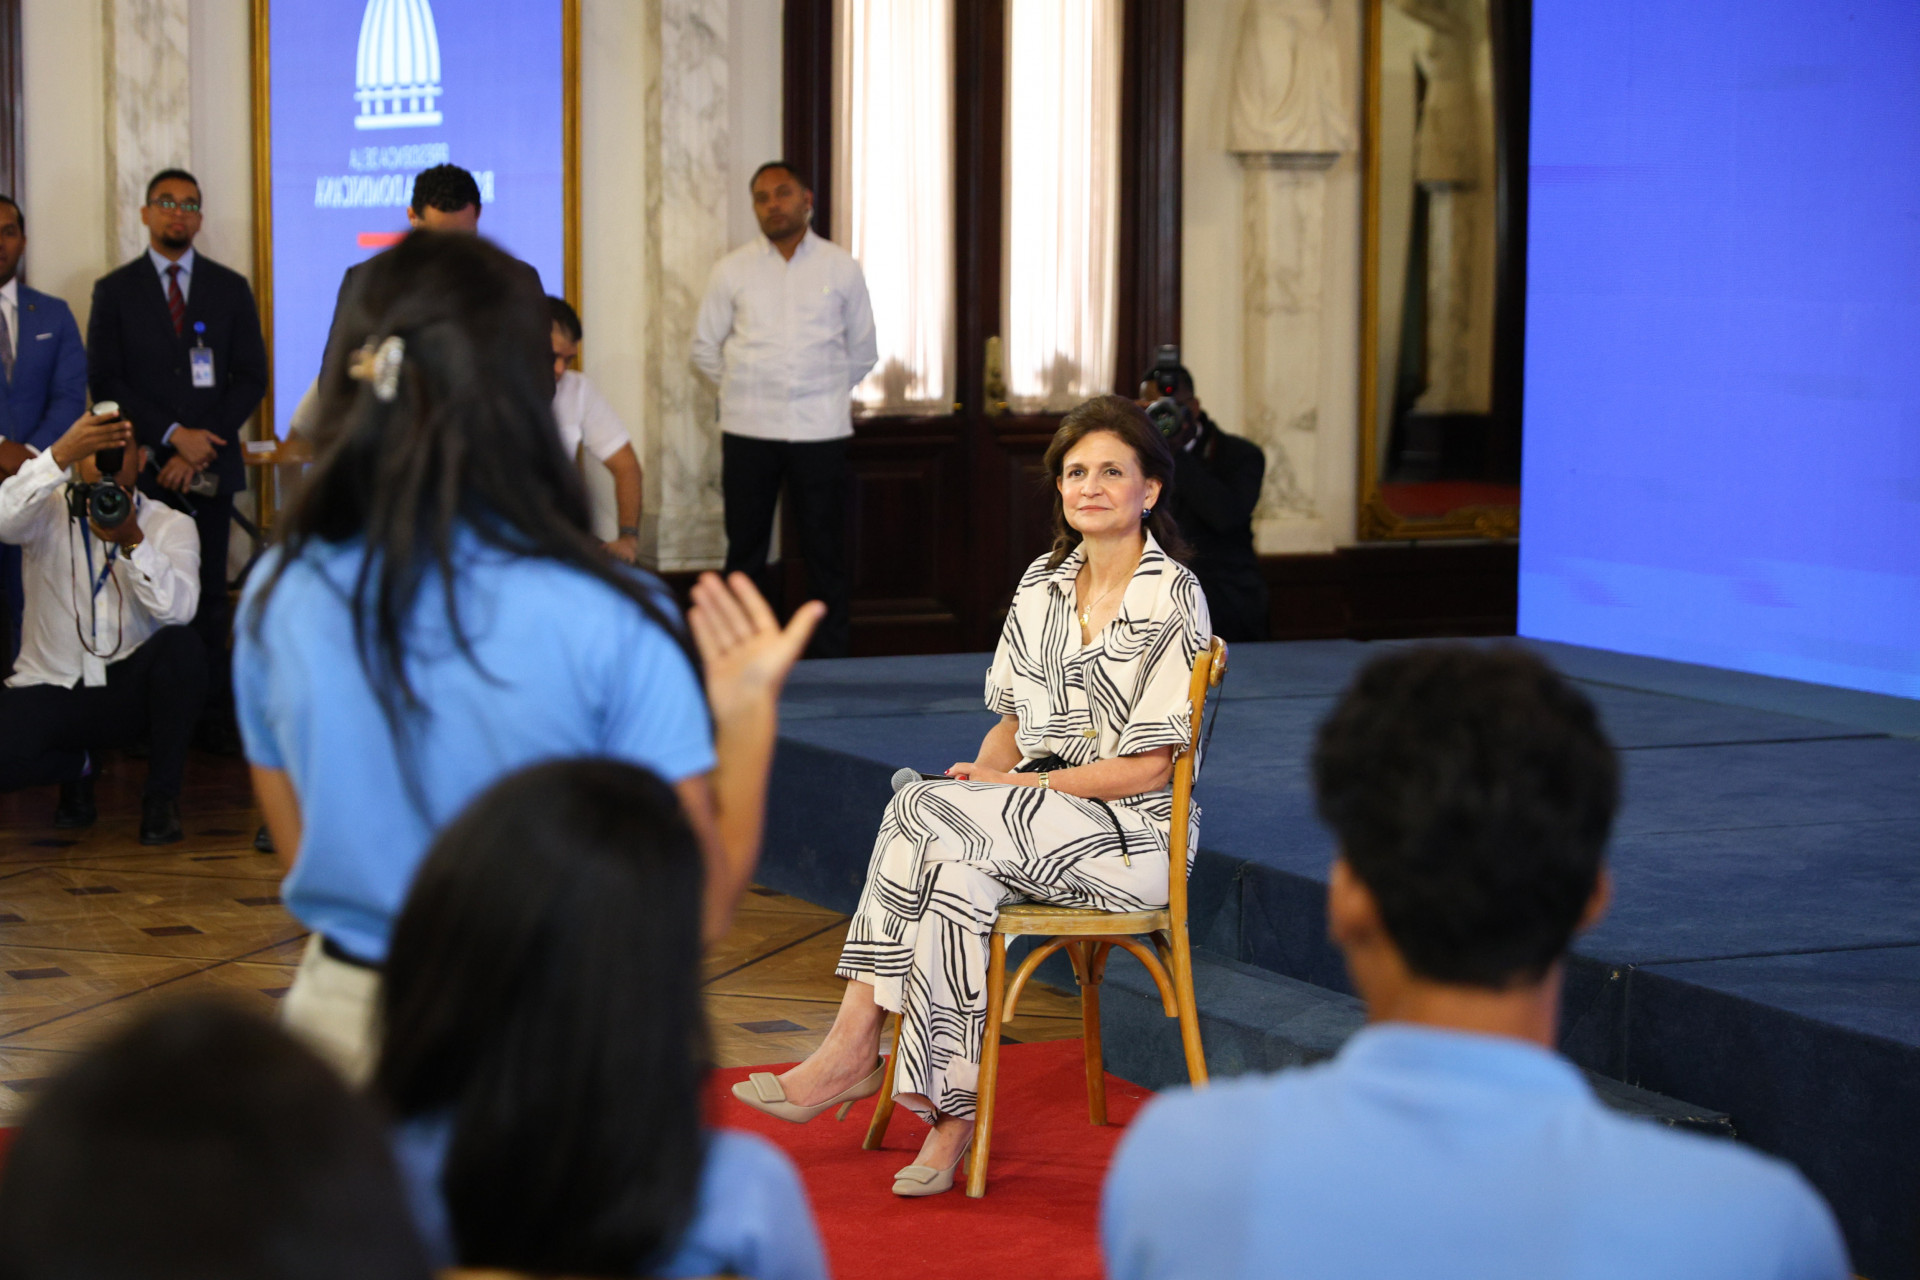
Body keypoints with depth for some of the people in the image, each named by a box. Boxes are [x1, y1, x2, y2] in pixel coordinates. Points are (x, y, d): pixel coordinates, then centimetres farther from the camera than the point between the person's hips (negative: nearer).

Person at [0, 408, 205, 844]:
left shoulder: (171, 526, 0)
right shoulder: (48, 512, 0)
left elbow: (178, 608, -21)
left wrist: (132, 542, -35)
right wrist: (58, 456, -40)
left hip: (129, 691, 0)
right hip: (48, 689, 0)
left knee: (182, 645, -32)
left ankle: (161, 796, -12)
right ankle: (75, 766, 7)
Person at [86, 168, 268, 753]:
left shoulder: (230, 288, 11)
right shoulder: (114, 291, 7)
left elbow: (252, 377, 6)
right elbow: (105, 381, 0)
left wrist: (203, 447, -5)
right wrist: (173, 436, -10)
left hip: (209, 467, 1)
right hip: (142, 467, -1)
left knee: (209, 600, 1)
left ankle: (214, 717, 3)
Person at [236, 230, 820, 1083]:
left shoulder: (279, 598, -2)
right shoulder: (611, 623, -15)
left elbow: (302, 856, 11)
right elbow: (700, 905, -9)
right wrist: (747, 707, 4)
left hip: (337, 1018, 5)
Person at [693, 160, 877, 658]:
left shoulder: (841, 268, 7)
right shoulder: (732, 270, 6)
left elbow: (862, 350, 16)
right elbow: (705, 347, 14)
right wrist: (746, 390, 12)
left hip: (821, 430, 0)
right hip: (748, 430, 0)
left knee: (826, 552, 1)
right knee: (746, 551, 3)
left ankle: (829, 662, 7)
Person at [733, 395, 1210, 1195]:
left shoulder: (1173, 599, -6)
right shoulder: (1042, 585, 14)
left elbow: (1148, 766, -11)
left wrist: (1019, 785, -14)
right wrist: (982, 776, -6)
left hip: (1125, 832, -5)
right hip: (1029, 825, 5)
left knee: (923, 814, -28)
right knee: (960, 878, -30)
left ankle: (854, 1046, -24)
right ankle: (952, 1111, -29)